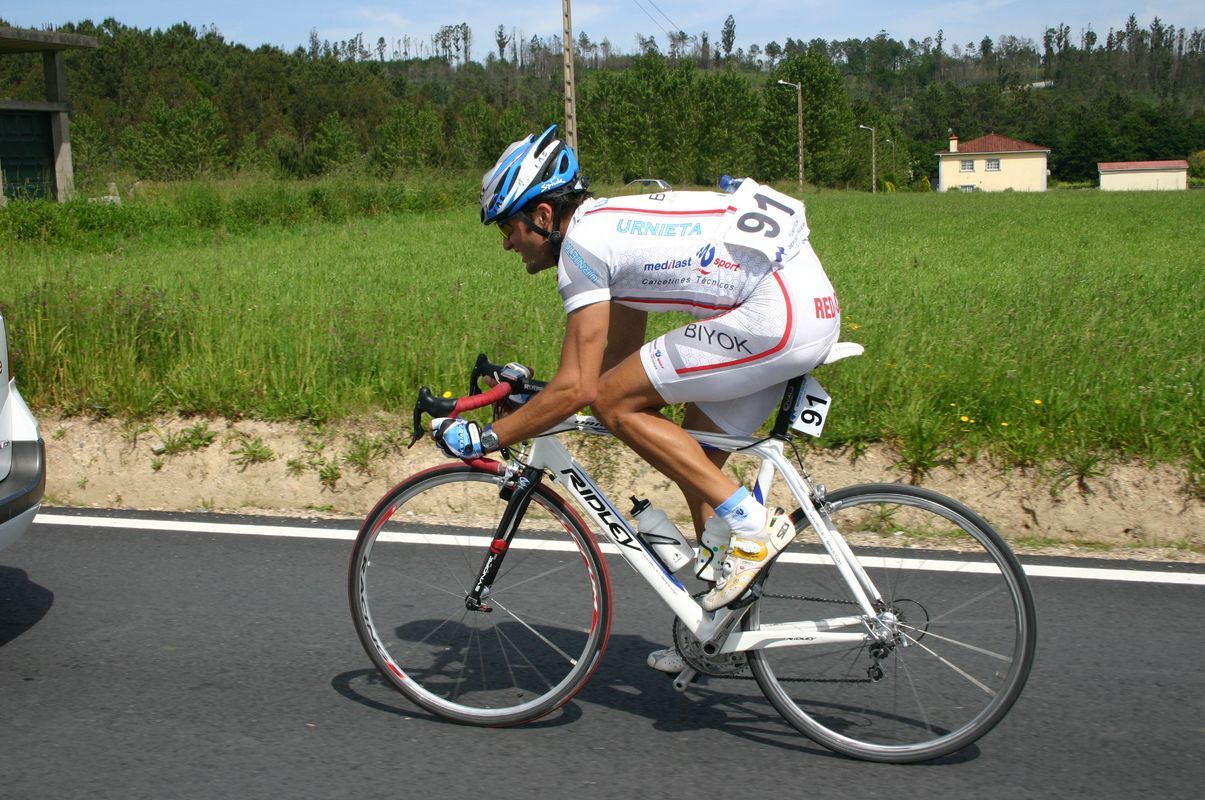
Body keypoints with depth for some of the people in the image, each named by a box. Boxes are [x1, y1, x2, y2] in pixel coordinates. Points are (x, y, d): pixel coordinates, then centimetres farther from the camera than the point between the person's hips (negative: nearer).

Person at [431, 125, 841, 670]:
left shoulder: (582, 242, -9)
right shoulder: (612, 224, 19)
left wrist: (483, 438, -6)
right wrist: (531, 392, 28)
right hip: (812, 305, 10)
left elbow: (578, 388, -15)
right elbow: (621, 361, 27)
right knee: (695, 461, 17)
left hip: (777, 317, -10)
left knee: (616, 404, -6)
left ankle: (752, 525, -5)